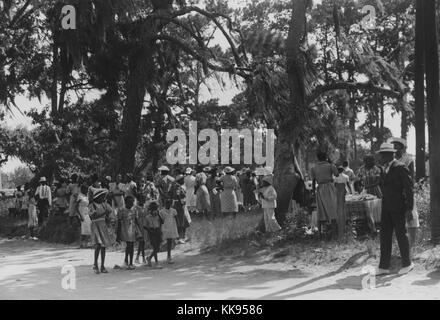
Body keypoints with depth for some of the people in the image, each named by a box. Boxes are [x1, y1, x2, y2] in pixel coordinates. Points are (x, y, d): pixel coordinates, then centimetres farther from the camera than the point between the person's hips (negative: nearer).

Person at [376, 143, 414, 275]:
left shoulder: (401, 167, -11)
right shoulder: (386, 169, 13)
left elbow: (409, 188, -12)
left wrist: (409, 209, -15)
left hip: (398, 207, -7)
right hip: (386, 207, 8)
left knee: (401, 234, 2)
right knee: (384, 235, 5)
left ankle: (407, 263, 17)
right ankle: (384, 266, 8)